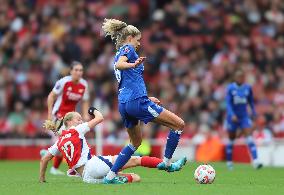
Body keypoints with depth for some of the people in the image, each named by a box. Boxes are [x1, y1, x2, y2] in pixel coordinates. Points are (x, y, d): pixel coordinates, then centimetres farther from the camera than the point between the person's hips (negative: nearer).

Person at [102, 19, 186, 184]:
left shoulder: (119, 54, 26)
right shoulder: (128, 48, 0)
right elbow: (119, 64, -23)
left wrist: (147, 98, 36)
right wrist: (133, 65, -42)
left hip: (124, 103, 10)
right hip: (137, 101, -10)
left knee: (136, 142, 24)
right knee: (179, 124, -5)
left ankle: (111, 175, 16)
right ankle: (167, 162, -1)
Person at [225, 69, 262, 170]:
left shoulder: (248, 88, 1)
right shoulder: (230, 88, -9)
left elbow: (251, 101, 16)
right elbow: (228, 103, -15)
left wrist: (253, 112, 20)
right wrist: (232, 115, -27)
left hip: (244, 116, 2)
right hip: (233, 117, -2)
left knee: (249, 137, -14)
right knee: (231, 139, 9)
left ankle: (255, 161, -23)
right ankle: (229, 162, 25)